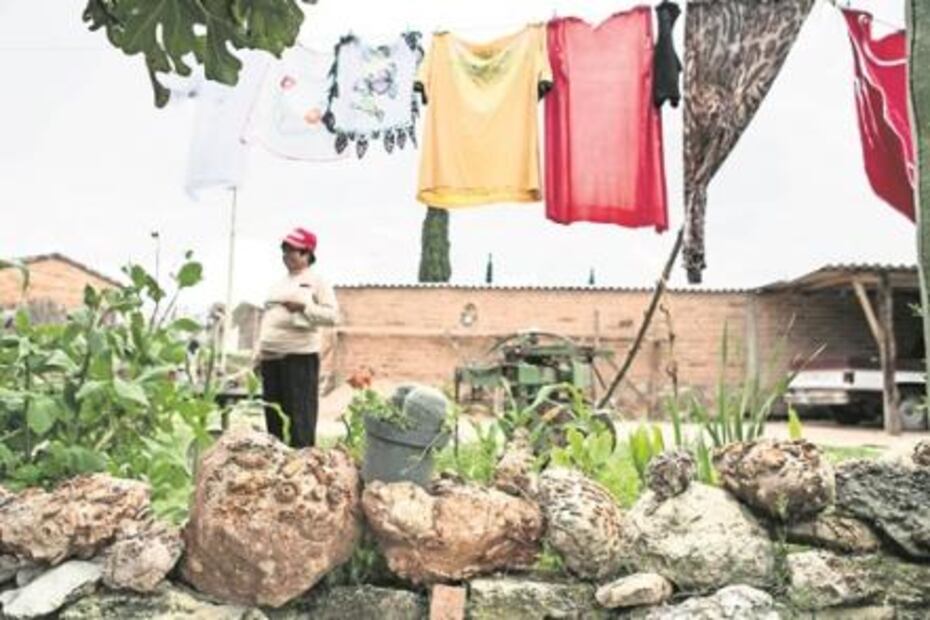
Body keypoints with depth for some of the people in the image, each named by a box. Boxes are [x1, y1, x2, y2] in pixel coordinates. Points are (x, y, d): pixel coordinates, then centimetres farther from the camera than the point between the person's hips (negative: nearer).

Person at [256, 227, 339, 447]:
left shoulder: (317, 282, 1)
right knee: (273, 413, 11)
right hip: (271, 356, 7)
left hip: (300, 355, -7)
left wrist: (303, 307, -19)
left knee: (300, 415, -6)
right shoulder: (279, 285, 21)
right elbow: (266, 318, 23)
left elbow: (332, 315, -9)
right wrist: (259, 352, 15)